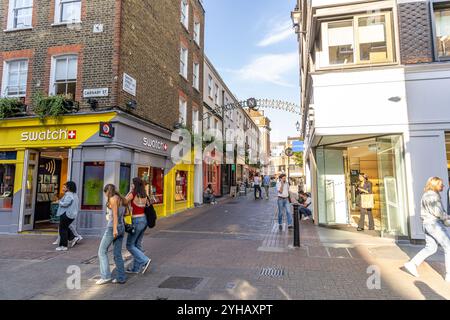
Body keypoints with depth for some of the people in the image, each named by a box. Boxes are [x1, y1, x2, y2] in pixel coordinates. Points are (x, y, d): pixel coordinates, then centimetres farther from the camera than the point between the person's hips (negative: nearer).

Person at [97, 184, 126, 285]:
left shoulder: (113, 199, -8)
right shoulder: (121, 199, 15)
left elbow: (115, 214, -17)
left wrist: (115, 229, -22)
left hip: (112, 227, -8)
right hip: (121, 228, 8)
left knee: (102, 251, 4)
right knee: (117, 254, 10)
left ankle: (106, 276, 1)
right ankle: (121, 277, 11)